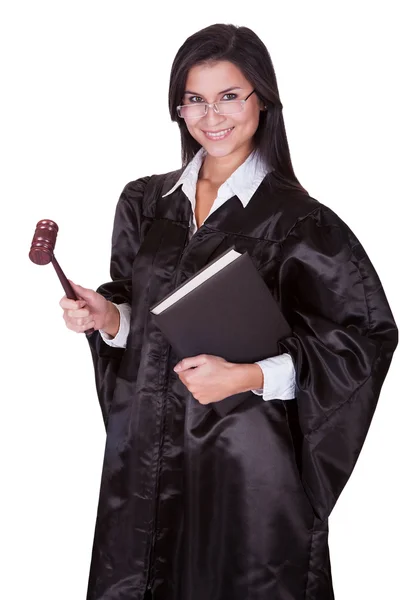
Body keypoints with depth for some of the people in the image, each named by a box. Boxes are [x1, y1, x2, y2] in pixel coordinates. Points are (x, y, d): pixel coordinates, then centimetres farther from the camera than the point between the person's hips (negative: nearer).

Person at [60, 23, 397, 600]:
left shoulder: (297, 222, -11)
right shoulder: (144, 203, 5)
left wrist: (249, 377, -18)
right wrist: (107, 318, -8)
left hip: (248, 463, -4)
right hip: (146, 452, 5)